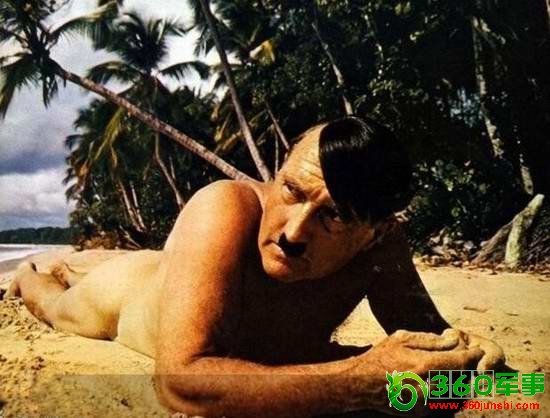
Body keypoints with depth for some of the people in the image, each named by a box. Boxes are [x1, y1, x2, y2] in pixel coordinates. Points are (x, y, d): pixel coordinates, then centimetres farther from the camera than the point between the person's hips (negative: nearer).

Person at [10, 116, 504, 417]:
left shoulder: (382, 241, -36)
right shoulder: (225, 211, -49)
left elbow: (429, 334, -24)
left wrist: (464, 356, -49)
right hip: (128, 291, -3)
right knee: (58, 307, 30)